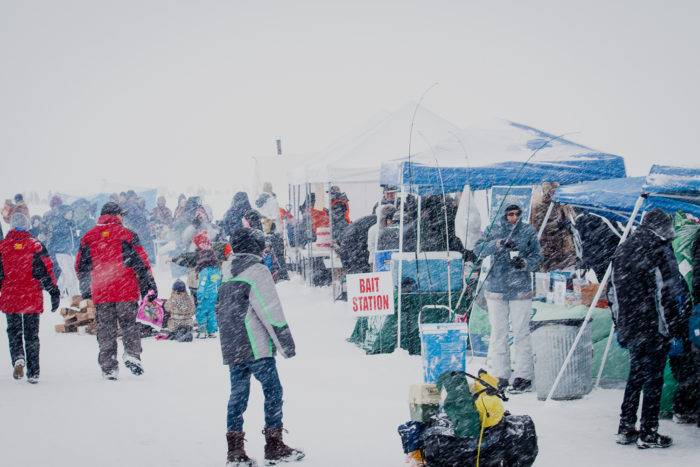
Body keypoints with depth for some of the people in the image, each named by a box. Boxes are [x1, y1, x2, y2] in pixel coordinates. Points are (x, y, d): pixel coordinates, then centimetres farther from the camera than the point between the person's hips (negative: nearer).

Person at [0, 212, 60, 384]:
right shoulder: (36, 245, -3)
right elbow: (46, 270, -5)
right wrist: (54, 292, -1)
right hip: (32, 298, 0)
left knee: (14, 331, 13)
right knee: (32, 334, 8)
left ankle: (18, 357, -15)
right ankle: (33, 373, 8)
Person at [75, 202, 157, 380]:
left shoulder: (88, 237, 8)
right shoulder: (127, 235, -2)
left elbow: (81, 266, 14)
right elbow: (141, 263, -3)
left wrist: (85, 291, 25)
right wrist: (150, 286, 3)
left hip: (100, 293, 2)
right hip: (126, 291, -2)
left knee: (105, 329, 8)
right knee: (129, 324, 11)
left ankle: (109, 367, 8)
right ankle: (132, 354, -8)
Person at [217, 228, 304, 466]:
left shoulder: (227, 278, 15)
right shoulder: (257, 271, -8)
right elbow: (272, 311, -12)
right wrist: (286, 341, -8)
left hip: (231, 349, 7)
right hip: (257, 348, -7)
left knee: (238, 393, 9)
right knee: (272, 391, 1)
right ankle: (274, 448, 2)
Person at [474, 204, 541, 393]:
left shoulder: (528, 232, 4)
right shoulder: (495, 231, 4)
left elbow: (537, 257, 2)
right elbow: (478, 249, -8)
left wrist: (525, 263, -19)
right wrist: (498, 244, -24)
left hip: (521, 290, -1)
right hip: (496, 289, 1)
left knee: (521, 333, -3)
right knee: (498, 333, 4)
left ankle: (523, 376, 1)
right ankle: (500, 376, 11)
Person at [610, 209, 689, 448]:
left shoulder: (621, 250, 13)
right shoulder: (659, 249, -11)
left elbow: (614, 291, 17)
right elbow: (665, 292, -16)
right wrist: (678, 324, -11)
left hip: (629, 327, 7)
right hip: (653, 327, -7)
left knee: (635, 375, 17)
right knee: (653, 378, -1)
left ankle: (626, 428, 18)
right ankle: (648, 433, 1)